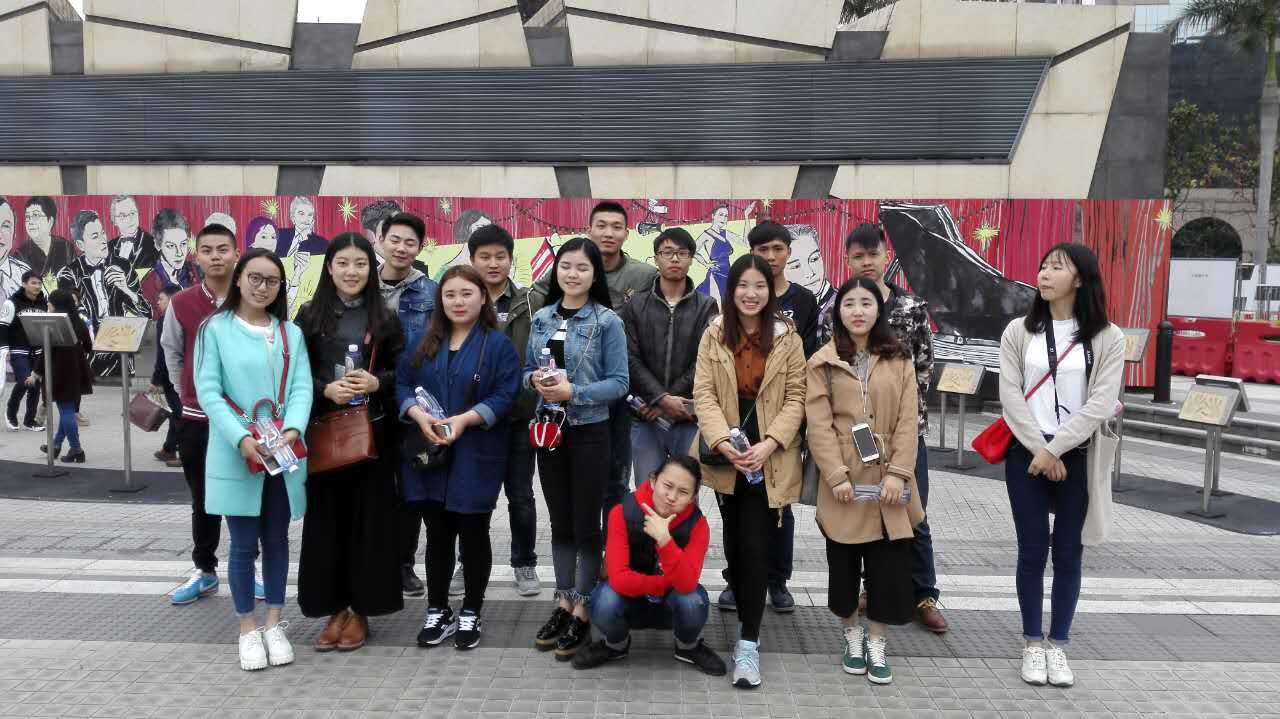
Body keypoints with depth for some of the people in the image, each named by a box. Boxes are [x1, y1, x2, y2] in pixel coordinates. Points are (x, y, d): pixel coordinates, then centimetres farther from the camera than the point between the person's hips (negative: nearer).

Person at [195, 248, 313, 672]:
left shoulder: (291, 333, 9)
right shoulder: (216, 329, -2)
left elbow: (302, 387, 0)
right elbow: (208, 391, -8)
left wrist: (293, 430, -19)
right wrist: (241, 438, -20)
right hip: (237, 455, -3)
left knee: (276, 540, 12)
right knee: (244, 544, 5)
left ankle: (274, 624, 25)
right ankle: (248, 630, 19)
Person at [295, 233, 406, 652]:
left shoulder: (384, 318, 5)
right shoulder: (310, 316, 5)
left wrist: (376, 383, -14)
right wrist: (325, 389, -14)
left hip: (372, 432, 0)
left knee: (369, 518, 2)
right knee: (328, 518, 3)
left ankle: (361, 609, 14)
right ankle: (334, 608, 16)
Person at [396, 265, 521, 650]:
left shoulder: (498, 344, -3)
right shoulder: (424, 342, 11)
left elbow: (505, 395, -10)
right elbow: (402, 384, 7)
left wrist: (465, 419, -21)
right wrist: (419, 416, -13)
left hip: (475, 457, -3)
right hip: (429, 454, 4)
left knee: (473, 534, 6)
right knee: (437, 534, 12)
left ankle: (471, 613, 21)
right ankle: (437, 611, 25)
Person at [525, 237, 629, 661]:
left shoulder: (607, 321, -7)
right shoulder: (541, 319, 7)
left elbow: (619, 383, -10)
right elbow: (527, 370, 13)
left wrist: (574, 392, -22)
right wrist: (535, 380, -10)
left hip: (589, 432, -4)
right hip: (549, 429, 5)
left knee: (586, 524, 4)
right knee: (559, 522, 13)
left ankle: (582, 613, 14)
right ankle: (563, 605, 25)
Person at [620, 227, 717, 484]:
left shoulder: (706, 307, 5)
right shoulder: (636, 306, 7)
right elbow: (631, 360, -1)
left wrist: (664, 404, -11)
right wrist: (663, 399, -14)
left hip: (689, 418, -1)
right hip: (646, 418, 1)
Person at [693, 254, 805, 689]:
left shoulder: (787, 338, -1)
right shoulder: (713, 336, 3)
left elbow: (796, 398, -3)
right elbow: (704, 394, -4)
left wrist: (768, 444, -16)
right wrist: (724, 443, -18)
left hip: (769, 458, -2)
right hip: (726, 456, 3)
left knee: (755, 547, -8)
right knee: (734, 542, 14)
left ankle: (748, 643, -2)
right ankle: (747, 618, 32)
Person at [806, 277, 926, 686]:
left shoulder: (899, 360, 7)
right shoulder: (822, 363, 1)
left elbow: (907, 421, 1)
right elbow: (819, 425, -5)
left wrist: (899, 472, -10)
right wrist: (836, 476, -14)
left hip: (888, 479, 1)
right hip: (843, 480, -1)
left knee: (888, 565, 3)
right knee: (844, 564, 9)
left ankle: (876, 641, 19)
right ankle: (852, 633, 29)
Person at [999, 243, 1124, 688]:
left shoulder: (1107, 338, -2)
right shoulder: (1019, 332, 2)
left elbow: (1100, 405, -9)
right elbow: (1011, 396, -4)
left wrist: (1055, 450, -14)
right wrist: (1040, 450, -12)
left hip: (1078, 457, 0)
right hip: (1026, 454, 1)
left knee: (1068, 553, 6)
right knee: (1032, 551, 4)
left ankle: (1058, 645, 19)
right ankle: (1033, 644, 17)